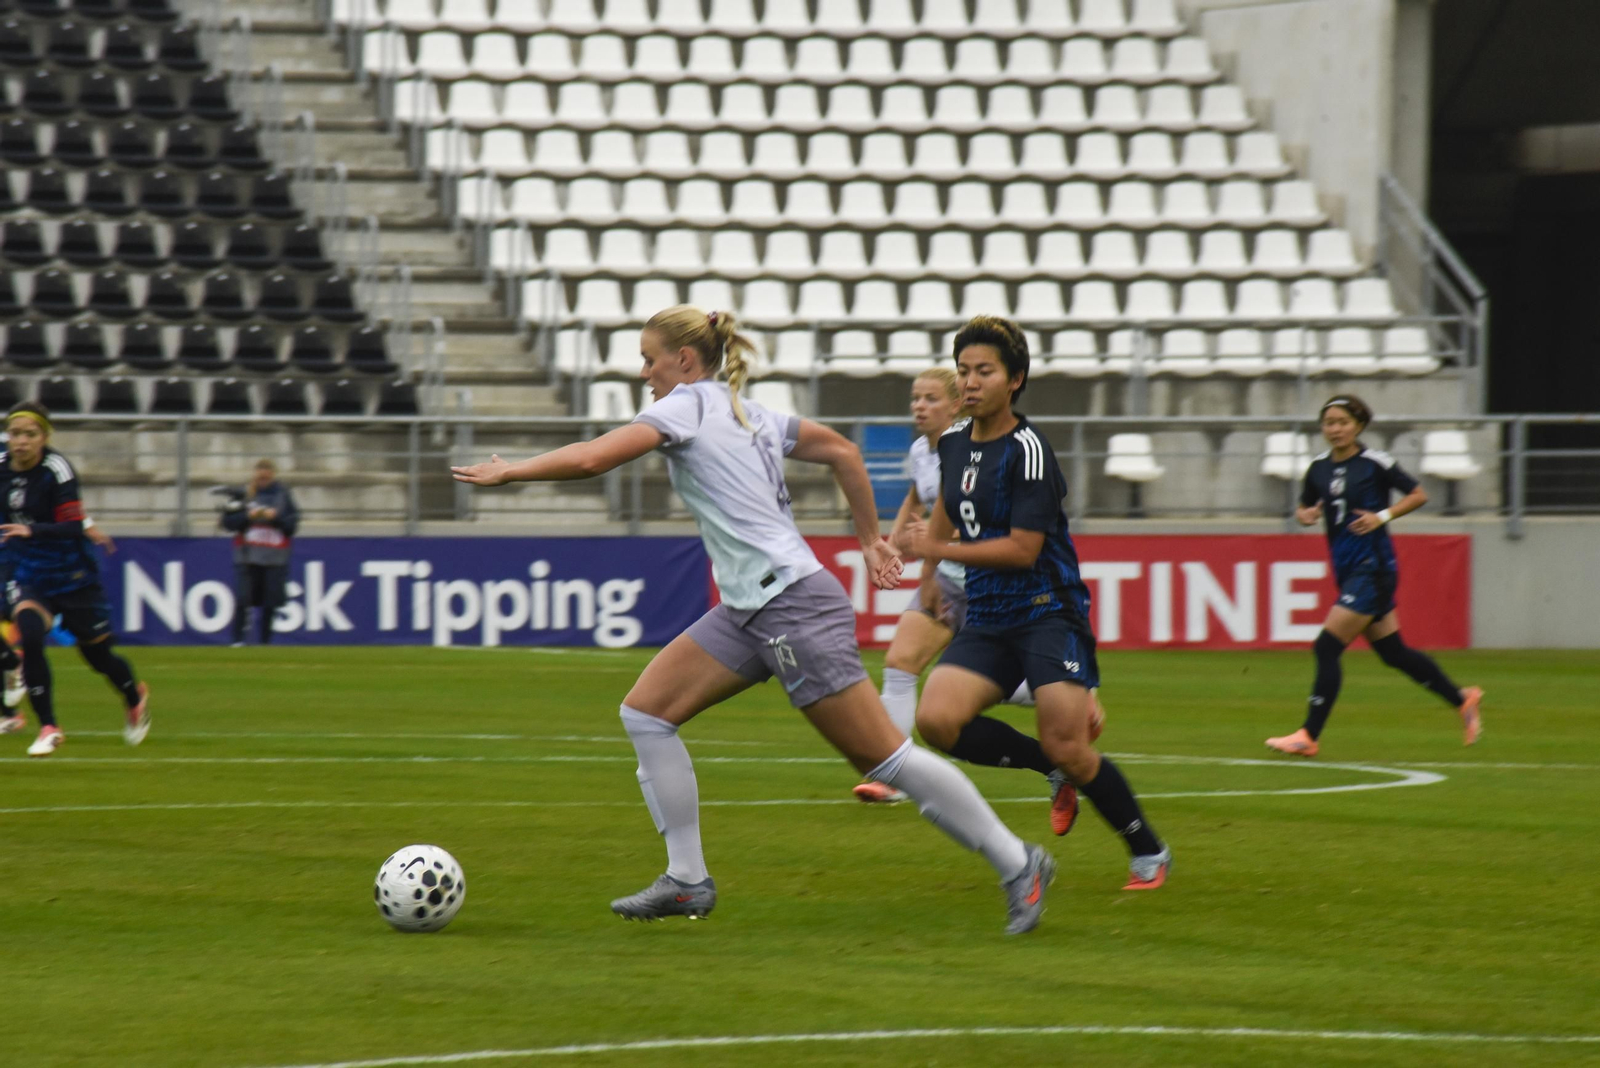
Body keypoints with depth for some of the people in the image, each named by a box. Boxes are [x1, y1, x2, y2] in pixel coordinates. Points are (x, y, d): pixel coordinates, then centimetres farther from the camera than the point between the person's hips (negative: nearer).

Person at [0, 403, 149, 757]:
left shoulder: (56, 469, -21)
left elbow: (72, 529, -28)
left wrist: (32, 532, -42)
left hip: (72, 576, -4)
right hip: (29, 577, 4)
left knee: (97, 654, 11)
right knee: (29, 635, -24)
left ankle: (135, 697, 45)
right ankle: (48, 728, -14)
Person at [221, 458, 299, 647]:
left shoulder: (283, 495, 6)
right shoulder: (243, 494, 5)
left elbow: (293, 525, 4)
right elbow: (227, 522, 2)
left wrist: (275, 517, -13)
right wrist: (247, 516, -14)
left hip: (275, 559, 1)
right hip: (247, 557, -1)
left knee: (270, 602, -1)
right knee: (243, 598, -11)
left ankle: (265, 642, 10)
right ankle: (238, 640, -8)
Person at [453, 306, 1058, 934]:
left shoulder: (691, 404, -8)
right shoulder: (748, 414, 17)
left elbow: (592, 458, -16)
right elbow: (843, 452, 23)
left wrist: (508, 472, -3)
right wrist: (871, 541, 29)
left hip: (795, 609, -10)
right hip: (749, 613, 10)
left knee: (882, 757, -6)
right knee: (645, 712, 3)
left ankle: (1018, 865, 2)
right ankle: (687, 881, 5)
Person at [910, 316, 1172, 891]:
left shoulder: (1028, 450, -15)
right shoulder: (953, 441, 9)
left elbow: (1023, 548, -18)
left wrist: (941, 551, -13)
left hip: (1048, 611, -7)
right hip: (986, 619, 7)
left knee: (1067, 748, -14)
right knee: (936, 719, -16)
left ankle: (1149, 852, 7)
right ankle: (1053, 766, 5)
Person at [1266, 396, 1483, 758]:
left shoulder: (1375, 463, -10)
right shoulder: (1318, 469, 7)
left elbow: (1419, 495, -3)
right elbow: (1304, 508, 19)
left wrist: (1383, 516, -15)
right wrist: (1305, 515, -4)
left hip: (1374, 567, -7)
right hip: (1347, 570, 8)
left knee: (1327, 648, -13)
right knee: (1393, 653, 15)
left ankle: (1309, 736, -9)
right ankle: (1462, 700, 30)